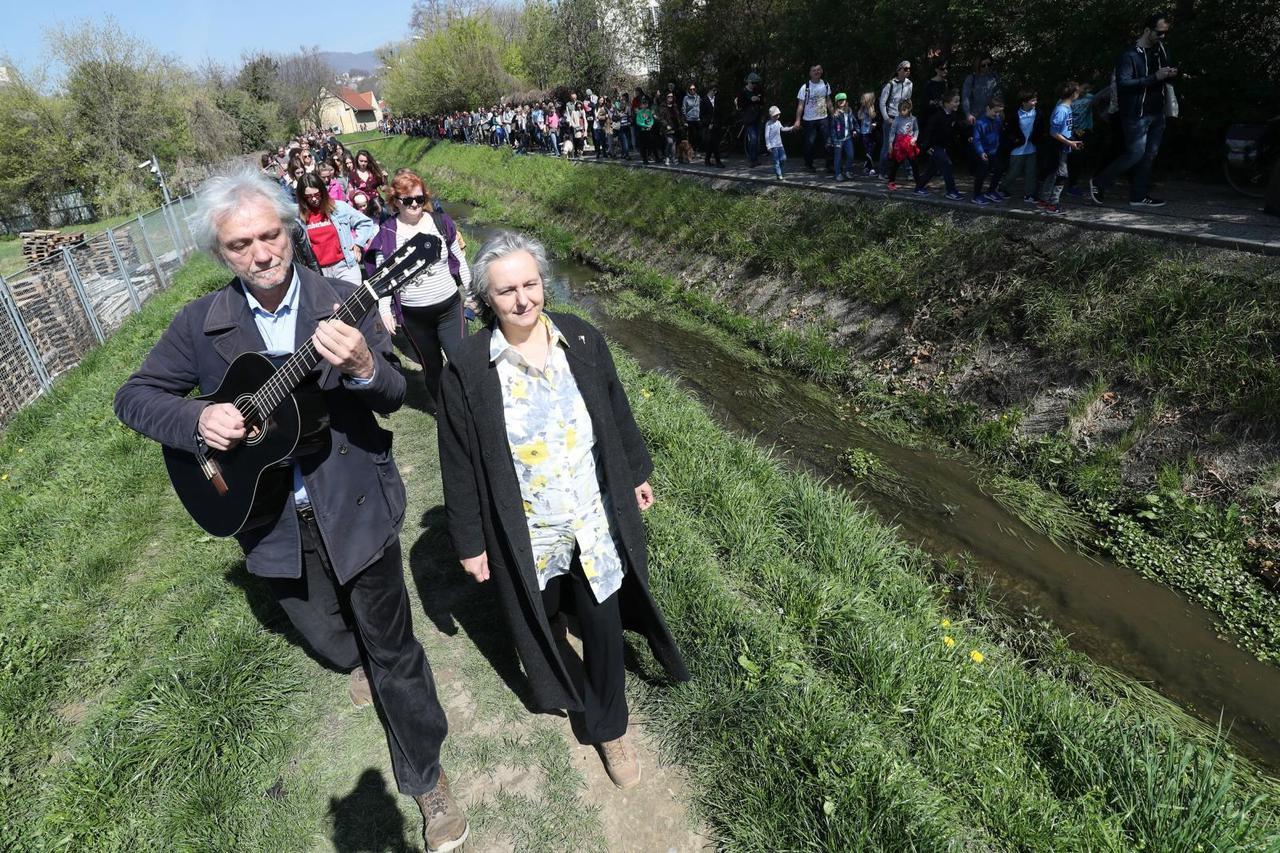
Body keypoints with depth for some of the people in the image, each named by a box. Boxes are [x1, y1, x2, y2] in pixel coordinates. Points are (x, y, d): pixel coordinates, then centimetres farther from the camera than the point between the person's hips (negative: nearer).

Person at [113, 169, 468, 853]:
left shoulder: (338, 301, -8)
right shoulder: (201, 323, -3)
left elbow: (395, 395, -12)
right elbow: (134, 396, 5)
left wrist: (362, 366, -36)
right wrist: (197, 419, -17)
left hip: (355, 507, -2)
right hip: (272, 522, 3)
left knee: (392, 648, 7)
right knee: (326, 636, 23)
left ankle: (425, 778, 29)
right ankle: (360, 660, 61)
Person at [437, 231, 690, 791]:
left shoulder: (582, 339, -9)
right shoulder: (467, 369, -16)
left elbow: (617, 413, 4)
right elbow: (460, 462, -8)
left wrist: (636, 473, 12)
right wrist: (469, 541, -4)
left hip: (596, 523, 1)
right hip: (526, 535, -1)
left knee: (603, 624, 13)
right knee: (537, 620, 24)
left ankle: (608, 727, 38)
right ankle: (558, 684, 57)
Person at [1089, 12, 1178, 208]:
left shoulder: (1162, 50, 12)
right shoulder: (1130, 55, -12)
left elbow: (1167, 69, 26)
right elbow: (1123, 83, -22)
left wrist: (1171, 73, 1)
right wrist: (1155, 77, -24)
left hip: (1157, 113, 8)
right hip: (1136, 114, -8)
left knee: (1150, 155, 6)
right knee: (1136, 154, -9)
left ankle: (1138, 196, 12)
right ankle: (1099, 183, 7)